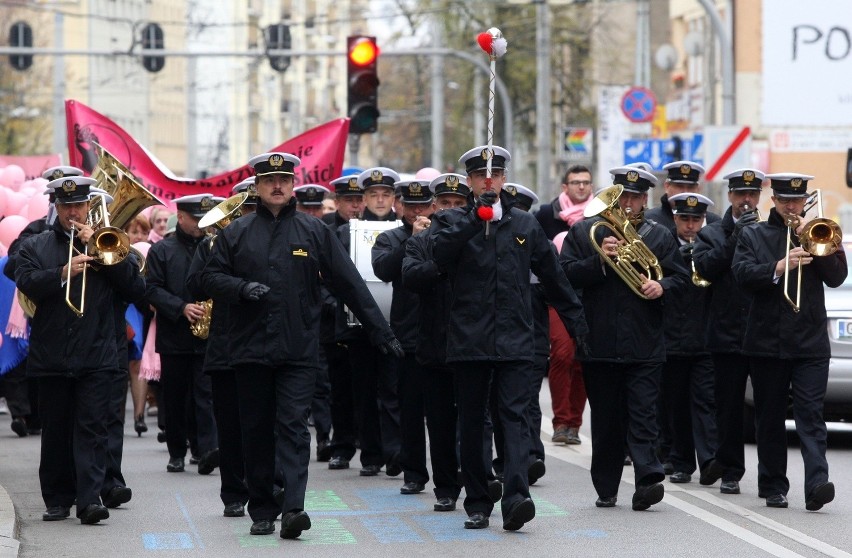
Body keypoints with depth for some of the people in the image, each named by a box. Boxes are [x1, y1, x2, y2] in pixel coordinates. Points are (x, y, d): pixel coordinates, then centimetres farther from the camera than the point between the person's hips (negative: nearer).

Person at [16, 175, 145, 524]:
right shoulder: (34, 247, 12)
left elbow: (136, 289, 0)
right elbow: (27, 284, -7)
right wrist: (63, 273, -21)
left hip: (96, 356, -1)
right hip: (51, 357, 1)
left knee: (92, 427, -8)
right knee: (55, 431, 6)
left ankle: (90, 498, -13)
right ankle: (58, 500, 14)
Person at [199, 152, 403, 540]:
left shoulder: (314, 232, 7)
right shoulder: (236, 233, 9)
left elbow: (349, 283, 8)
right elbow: (210, 278, 8)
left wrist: (380, 330, 5)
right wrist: (242, 287, -13)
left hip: (299, 349, -1)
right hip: (249, 348, 2)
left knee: (293, 426, -10)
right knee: (256, 431, 6)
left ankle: (293, 508, -18)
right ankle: (262, 511, 15)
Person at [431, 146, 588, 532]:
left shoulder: (525, 225, 13)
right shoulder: (452, 222, 7)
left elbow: (553, 278, 18)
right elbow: (440, 253, -16)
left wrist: (577, 323, 17)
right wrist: (475, 218, -21)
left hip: (514, 340, 0)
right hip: (468, 339, 0)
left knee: (515, 417, -12)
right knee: (472, 423, 5)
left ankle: (515, 498, -23)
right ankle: (477, 503, 13)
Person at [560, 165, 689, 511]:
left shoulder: (660, 237, 12)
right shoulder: (584, 232, 8)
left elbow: (680, 277, 11)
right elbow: (565, 274, -2)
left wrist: (662, 287, -11)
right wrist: (599, 260, -16)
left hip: (645, 346, 0)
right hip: (599, 345, 0)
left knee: (643, 414, -9)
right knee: (605, 420, 6)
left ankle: (647, 479, -18)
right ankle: (606, 489, 13)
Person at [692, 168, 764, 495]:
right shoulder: (712, 234, 11)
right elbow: (705, 267, -6)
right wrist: (735, 239, -11)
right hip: (728, 332, 1)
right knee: (729, 406, 4)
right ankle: (730, 471, 12)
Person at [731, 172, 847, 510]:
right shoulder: (753, 236, 9)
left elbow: (836, 277, 0)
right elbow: (743, 274, -7)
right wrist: (779, 268, -23)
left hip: (811, 343, -1)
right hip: (767, 342, 1)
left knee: (810, 414, -10)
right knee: (770, 418, 7)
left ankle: (817, 484, -21)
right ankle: (773, 486, 15)